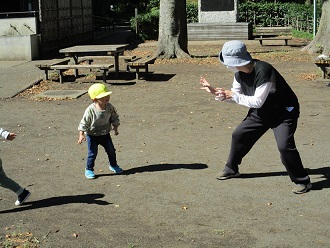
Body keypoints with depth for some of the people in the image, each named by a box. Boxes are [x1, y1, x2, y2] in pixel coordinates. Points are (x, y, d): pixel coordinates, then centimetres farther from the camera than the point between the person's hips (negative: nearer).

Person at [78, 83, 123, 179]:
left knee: (111, 150, 12)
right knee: (92, 153, -1)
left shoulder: (110, 107, -10)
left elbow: (114, 117, 7)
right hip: (92, 135, -5)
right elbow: (84, 123, -19)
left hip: (105, 134, 5)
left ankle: (113, 165, 35)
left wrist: (115, 128, 3)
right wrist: (81, 135, -24)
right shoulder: (90, 110, -25)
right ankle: (89, 170, 17)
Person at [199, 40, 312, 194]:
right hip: (261, 112, 8)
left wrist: (232, 95, -27)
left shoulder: (263, 71, -33)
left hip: (284, 112, -8)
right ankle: (231, 170, 31)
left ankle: (302, 181, -6)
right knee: (239, 135, 9)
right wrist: (214, 91, -6)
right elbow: (236, 96, 5)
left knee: (284, 145, -24)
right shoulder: (239, 73, -8)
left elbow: (257, 101, -31)